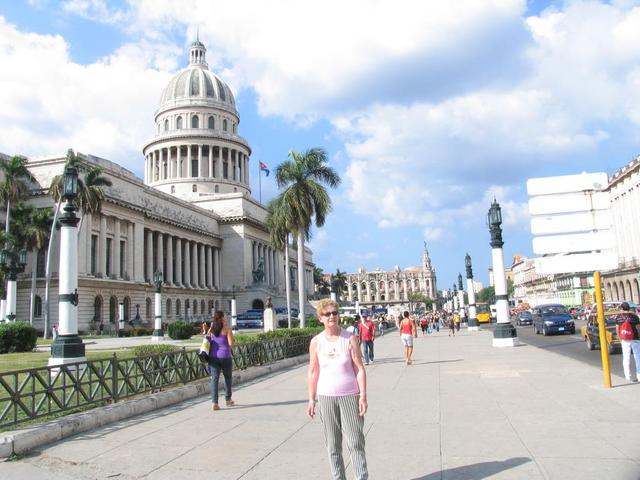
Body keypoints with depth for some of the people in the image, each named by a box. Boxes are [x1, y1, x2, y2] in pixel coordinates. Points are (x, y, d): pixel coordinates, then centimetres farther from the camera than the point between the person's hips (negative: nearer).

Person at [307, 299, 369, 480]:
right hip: (325, 397, 2)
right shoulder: (316, 342, -1)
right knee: (332, 444, 10)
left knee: (355, 441, -1)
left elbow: (360, 369, -5)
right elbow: (313, 372, 4)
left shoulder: (350, 338, -6)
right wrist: (311, 399, 3)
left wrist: (363, 396, -11)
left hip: (349, 396, -2)